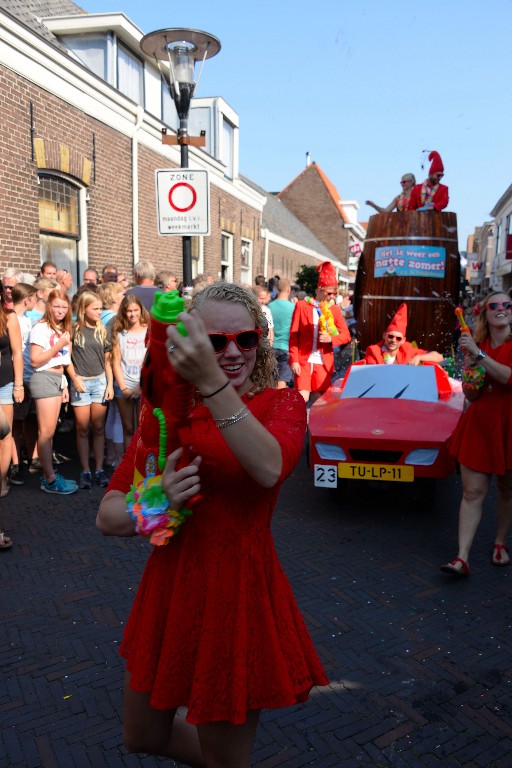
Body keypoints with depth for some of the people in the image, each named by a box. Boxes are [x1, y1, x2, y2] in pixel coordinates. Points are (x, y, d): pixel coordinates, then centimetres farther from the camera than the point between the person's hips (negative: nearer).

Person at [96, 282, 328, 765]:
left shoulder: (282, 403, -8)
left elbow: (270, 469, -33)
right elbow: (107, 517, -3)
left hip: (238, 596, -4)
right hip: (169, 592, 4)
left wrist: (212, 381, -44)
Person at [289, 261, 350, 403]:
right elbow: (293, 335, -3)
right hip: (303, 360, -3)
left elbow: (346, 336, 5)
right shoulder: (302, 305, -1)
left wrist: (331, 339, -15)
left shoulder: (335, 309, 8)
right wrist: (294, 360, -10)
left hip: (323, 362, 3)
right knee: (302, 398, -10)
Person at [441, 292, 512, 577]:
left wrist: (479, 356, -26)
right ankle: (462, 557, -2)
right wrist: (471, 377, -9)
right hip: (479, 425, 3)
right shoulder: (476, 347, 9)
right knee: (472, 494, -1)